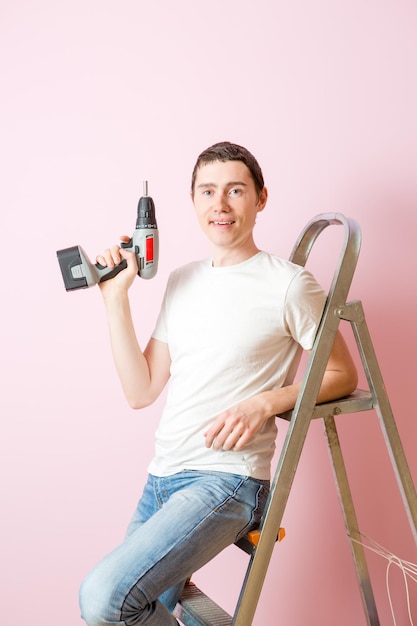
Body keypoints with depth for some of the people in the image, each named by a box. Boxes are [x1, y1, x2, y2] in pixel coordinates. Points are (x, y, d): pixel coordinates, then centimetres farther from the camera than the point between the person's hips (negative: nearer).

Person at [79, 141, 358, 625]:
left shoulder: (289, 284, -7)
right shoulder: (181, 281, 12)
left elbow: (343, 375, 0)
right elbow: (141, 391, 8)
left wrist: (264, 403, -15)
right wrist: (116, 298, 1)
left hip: (228, 480, -7)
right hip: (161, 477, 7)